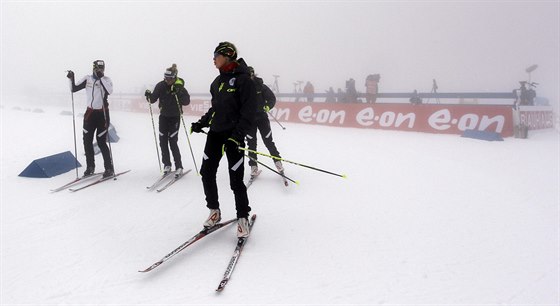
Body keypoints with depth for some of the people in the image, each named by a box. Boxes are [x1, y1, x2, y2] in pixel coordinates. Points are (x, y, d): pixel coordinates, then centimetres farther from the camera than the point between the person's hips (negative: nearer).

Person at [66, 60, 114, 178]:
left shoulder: (106, 80, -5)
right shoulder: (87, 79, 6)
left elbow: (109, 91, -24)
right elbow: (74, 89, 8)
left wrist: (101, 77, -26)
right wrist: (71, 79, -8)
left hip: (102, 113, -4)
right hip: (90, 113, 4)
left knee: (101, 142, -7)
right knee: (87, 140, 5)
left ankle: (109, 168, 3)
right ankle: (90, 167, 20)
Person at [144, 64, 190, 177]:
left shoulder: (179, 87, -13)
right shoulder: (161, 86, -3)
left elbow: (187, 101, -21)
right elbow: (153, 99, 1)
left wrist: (178, 93, -34)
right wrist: (149, 95, -20)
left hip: (175, 117, -4)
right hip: (164, 116, 4)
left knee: (172, 141, -8)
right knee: (163, 140, 4)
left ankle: (179, 167, 1)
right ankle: (167, 164, 18)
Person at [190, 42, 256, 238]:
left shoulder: (243, 79, -10)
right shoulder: (218, 81, 14)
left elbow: (249, 111, -15)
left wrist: (237, 135, -22)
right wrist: (201, 123, 9)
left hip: (233, 135, -7)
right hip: (215, 133, 8)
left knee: (236, 179, -3)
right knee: (207, 172, 7)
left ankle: (243, 217, 16)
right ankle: (214, 210, 26)